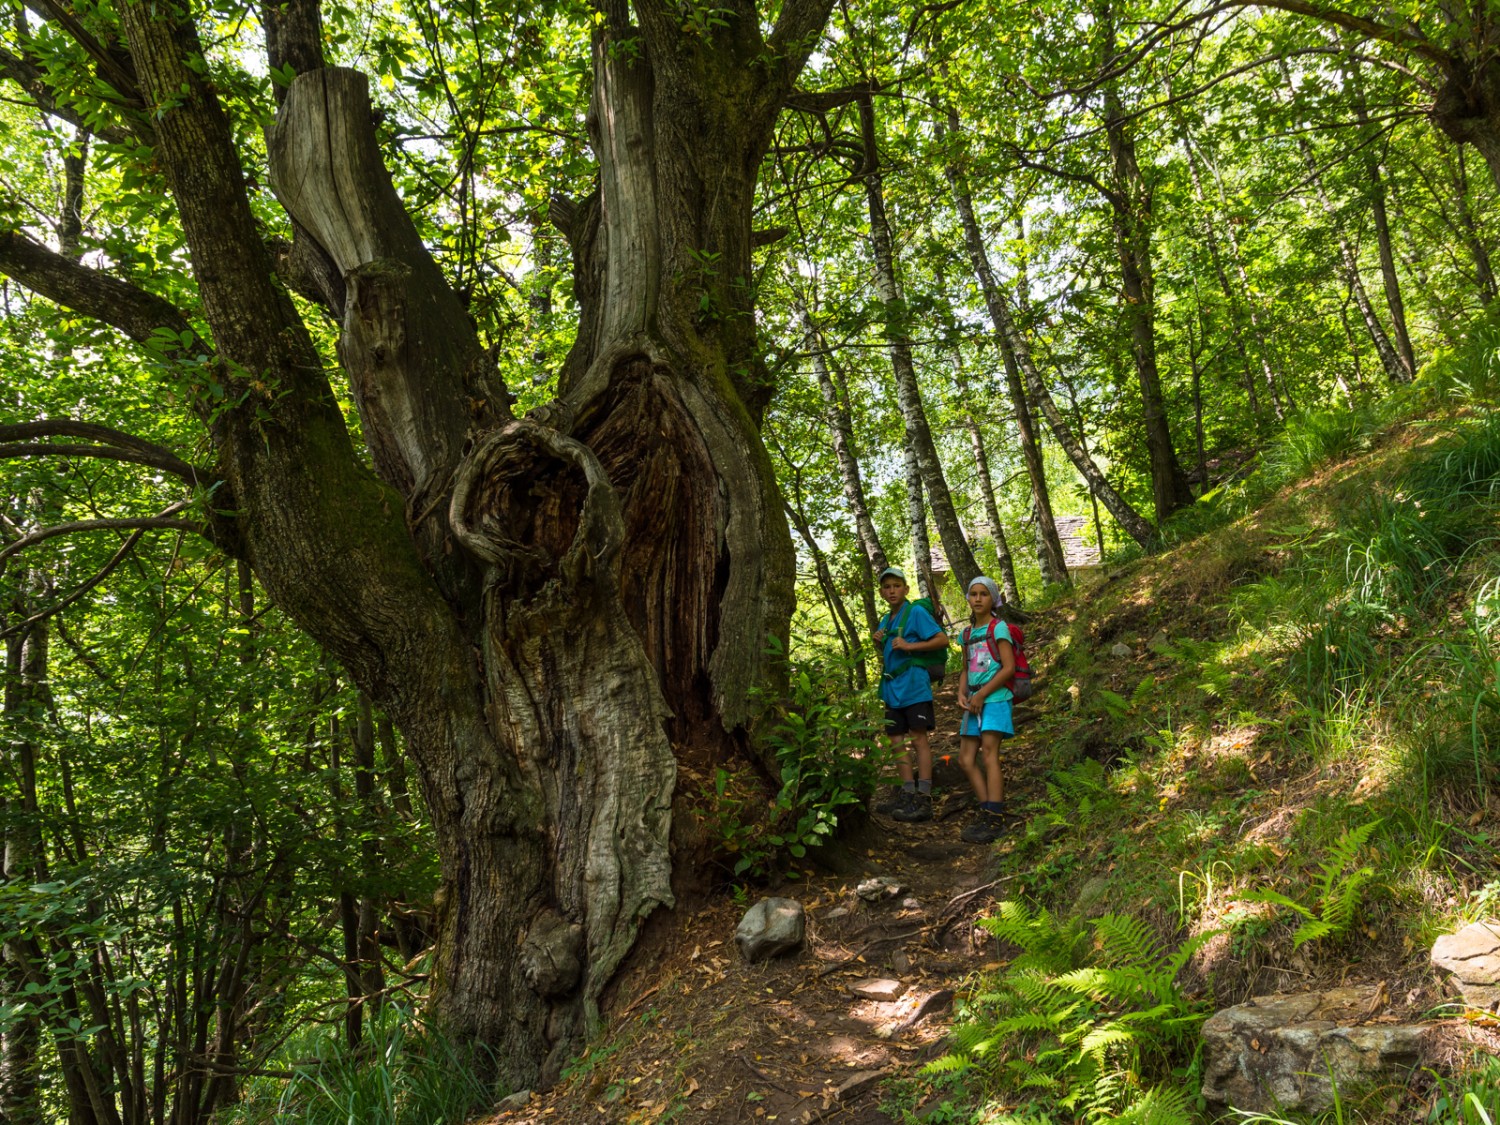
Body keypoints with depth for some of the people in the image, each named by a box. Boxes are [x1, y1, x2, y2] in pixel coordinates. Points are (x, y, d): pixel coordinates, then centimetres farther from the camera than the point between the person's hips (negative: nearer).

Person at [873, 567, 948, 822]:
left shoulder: (916, 613, -5)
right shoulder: (885, 622, 17)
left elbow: (943, 639, -12)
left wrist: (910, 646, -18)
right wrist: (879, 645, 4)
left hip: (913, 686, -8)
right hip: (892, 688, 8)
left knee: (918, 738, -7)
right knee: (897, 742, 9)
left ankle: (923, 800, -7)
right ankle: (908, 795, 17)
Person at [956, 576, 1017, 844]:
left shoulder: (998, 628, -3)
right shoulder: (967, 633, 16)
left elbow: (1009, 667, -10)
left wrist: (981, 695, -12)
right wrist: (961, 694, 1)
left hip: (995, 699, -7)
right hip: (974, 702, 7)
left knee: (989, 753, -14)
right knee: (966, 759, 3)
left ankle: (995, 819, -14)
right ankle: (986, 811, 11)